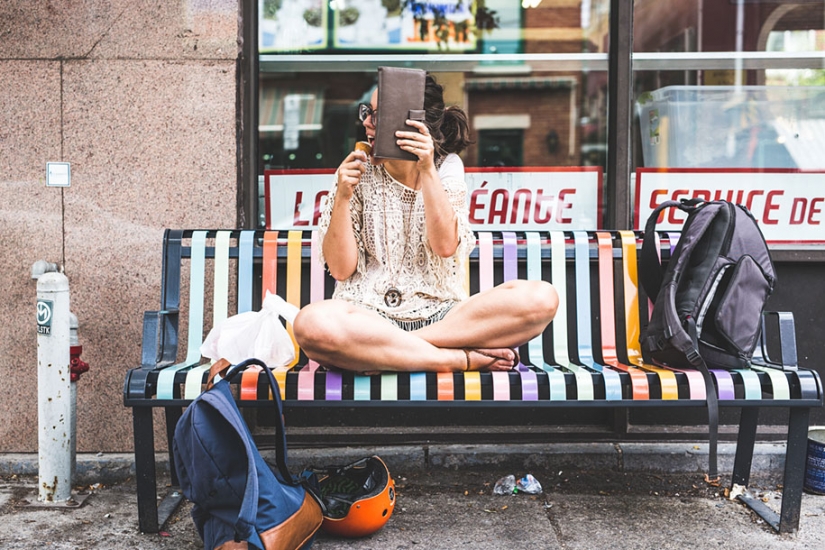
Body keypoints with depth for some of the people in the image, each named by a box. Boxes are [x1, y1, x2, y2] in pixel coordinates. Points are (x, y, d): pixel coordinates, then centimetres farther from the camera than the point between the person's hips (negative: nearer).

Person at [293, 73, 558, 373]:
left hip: (441, 315, 2)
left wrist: (427, 170, -16)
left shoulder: (446, 168, 5)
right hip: (369, 315, -1)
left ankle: (389, 352, -23)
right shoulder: (357, 173, 4)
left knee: (541, 298, -24)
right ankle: (463, 358, -25)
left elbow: (445, 246, -12)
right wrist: (342, 198, -12)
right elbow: (341, 269, -2)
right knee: (312, 323, -37)